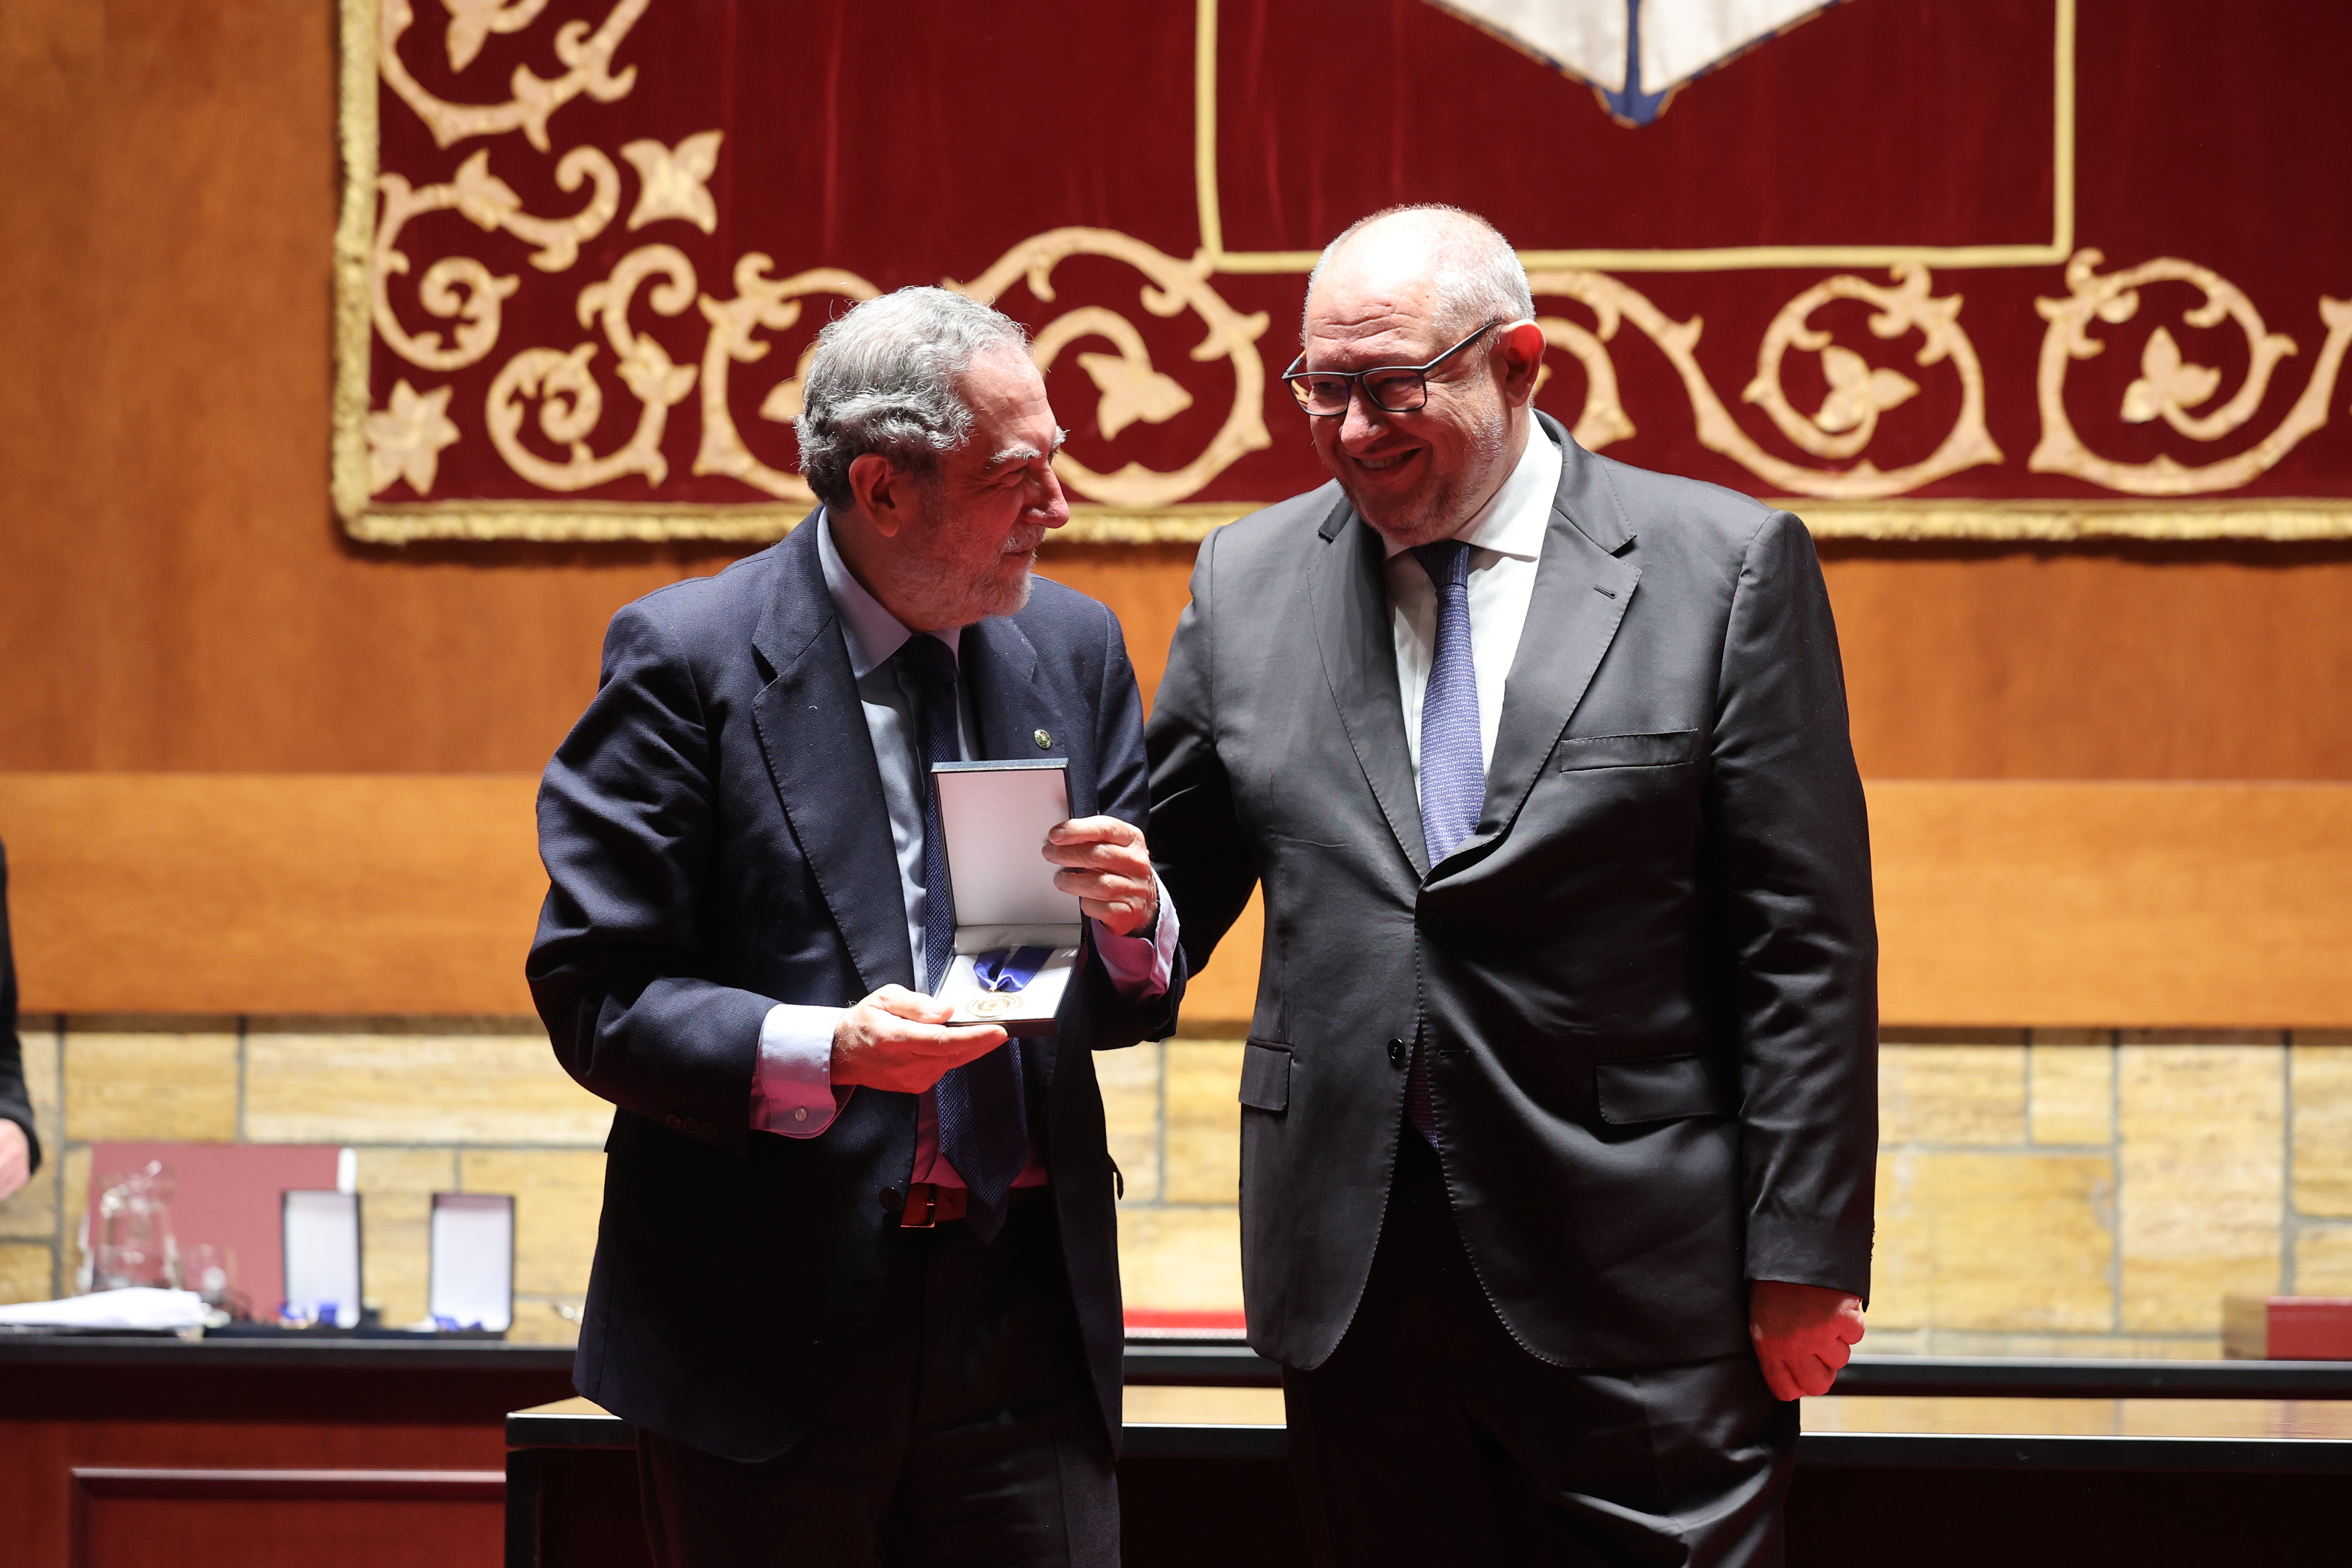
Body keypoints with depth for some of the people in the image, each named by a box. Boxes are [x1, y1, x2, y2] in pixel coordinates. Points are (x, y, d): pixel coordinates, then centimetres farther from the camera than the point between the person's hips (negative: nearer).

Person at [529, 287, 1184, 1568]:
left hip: (1028, 1311, 4)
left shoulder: (1075, 648, 9)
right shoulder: (687, 657, -6)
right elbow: (594, 995, -9)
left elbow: (1130, 1006, 14)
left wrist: (1133, 924, -9)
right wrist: (820, 1053, -24)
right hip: (769, 1329, -4)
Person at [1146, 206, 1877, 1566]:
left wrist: (1804, 1256, -7)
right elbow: (1164, 886, 11)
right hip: (1357, 1285, 3)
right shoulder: (1250, 579, 9)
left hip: (1643, 1298, -3)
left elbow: (1807, 947, -3)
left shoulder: (1727, 567, -2)